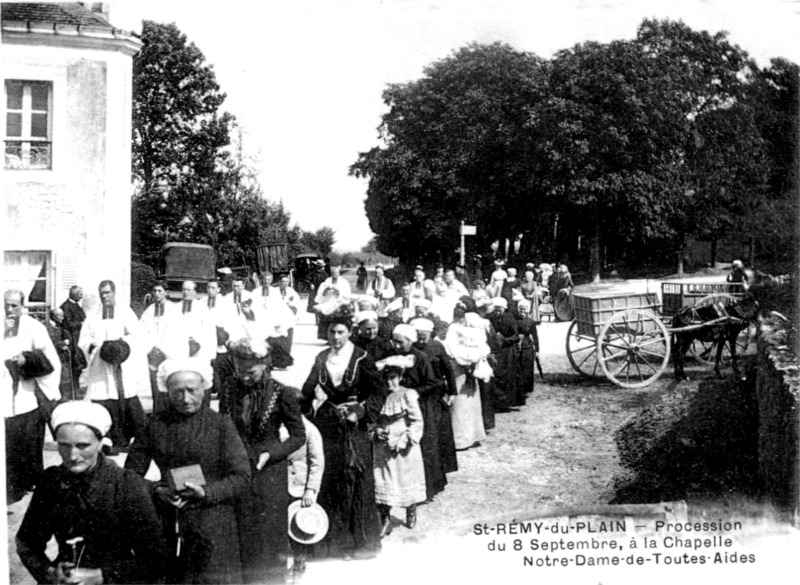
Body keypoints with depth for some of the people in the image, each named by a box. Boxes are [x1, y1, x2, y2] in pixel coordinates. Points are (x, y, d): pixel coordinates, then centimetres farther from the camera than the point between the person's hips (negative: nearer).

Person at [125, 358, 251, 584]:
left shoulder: (221, 424, -3)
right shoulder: (156, 424, 4)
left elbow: (241, 477, -4)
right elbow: (131, 472, 8)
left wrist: (207, 493, -18)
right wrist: (155, 490, -11)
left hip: (212, 528, -2)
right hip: (166, 524, 2)